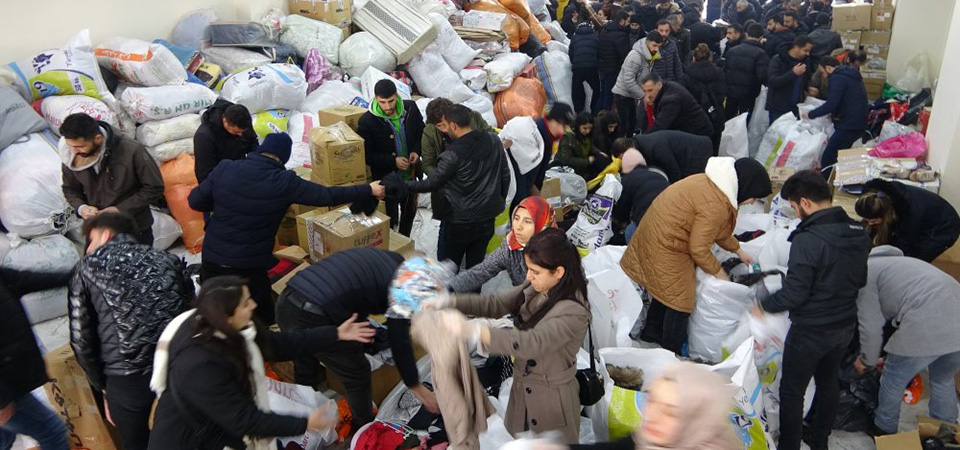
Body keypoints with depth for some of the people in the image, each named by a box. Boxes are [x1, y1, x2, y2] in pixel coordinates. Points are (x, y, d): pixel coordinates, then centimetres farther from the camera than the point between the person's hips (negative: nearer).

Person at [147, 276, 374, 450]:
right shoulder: (200, 366, -35)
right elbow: (241, 419, -28)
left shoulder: (223, 330, -11)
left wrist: (336, 334, 0)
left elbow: (277, 345, 0)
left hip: (224, 422, 8)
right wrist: (304, 424, -22)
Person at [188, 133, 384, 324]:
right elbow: (328, 196, -9)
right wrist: (369, 190, 2)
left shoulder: (224, 169, -7)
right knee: (263, 318, 16)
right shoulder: (284, 182, -15)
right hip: (250, 266, -3)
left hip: (211, 258, 3)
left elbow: (195, 201, 0)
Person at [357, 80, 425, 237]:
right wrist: (393, 161, -26)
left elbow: (421, 132, 7)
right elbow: (366, 155, -16)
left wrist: (416, 151, -12)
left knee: (410, 212, 24)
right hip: (386, 178, -5)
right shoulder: (367, 121, -21)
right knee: (390, 219, 6)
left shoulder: (410, 108, -10)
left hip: (410, 174, 5)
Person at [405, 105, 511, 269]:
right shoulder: (494, 141, -5)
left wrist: (403, 185, 3)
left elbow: (432, 184, -10)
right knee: (476, 265, 18)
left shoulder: (453, 155, -22)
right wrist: (498, 201, 18)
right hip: (487, 218, 5)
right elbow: (505, 175, 4)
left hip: (460, 223, -5)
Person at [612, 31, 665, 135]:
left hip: (632, 94, 9)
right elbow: (628, 81, -28)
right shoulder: (635, 56, -25)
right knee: (623, 125, -7)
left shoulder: (650, 55, 2)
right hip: (623, 94, -9)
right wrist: (643, 95, -23)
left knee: (632, 124, 14)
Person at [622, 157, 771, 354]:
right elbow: (699, 249, -21)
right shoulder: (716, 205, -28)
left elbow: (718, 229, 19)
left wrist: (739, 251, 26)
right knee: (679, 302, 1)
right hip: (666, 247, -10)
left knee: (666, 291, 24)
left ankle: (651, 334, 42)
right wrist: (719, 273, -6)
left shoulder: (714, 183, 3)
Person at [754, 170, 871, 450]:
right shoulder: (858, 233, -4)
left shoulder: (807, 240, -28)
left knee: (792, 392, 9)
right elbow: (861, 280, 9)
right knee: (829, 382, 25)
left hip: (811, 330, -8)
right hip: (846, 326, 8)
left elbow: (793, 295, -24)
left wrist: (763, 304, -8)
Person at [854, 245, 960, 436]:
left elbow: (871, 326, 1)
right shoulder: (890, 261, 33)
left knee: (893, 381, 17)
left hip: (926, 327, -8)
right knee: (943, 381, 31)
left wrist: (867, 361, 19)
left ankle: (884, 431, 35)